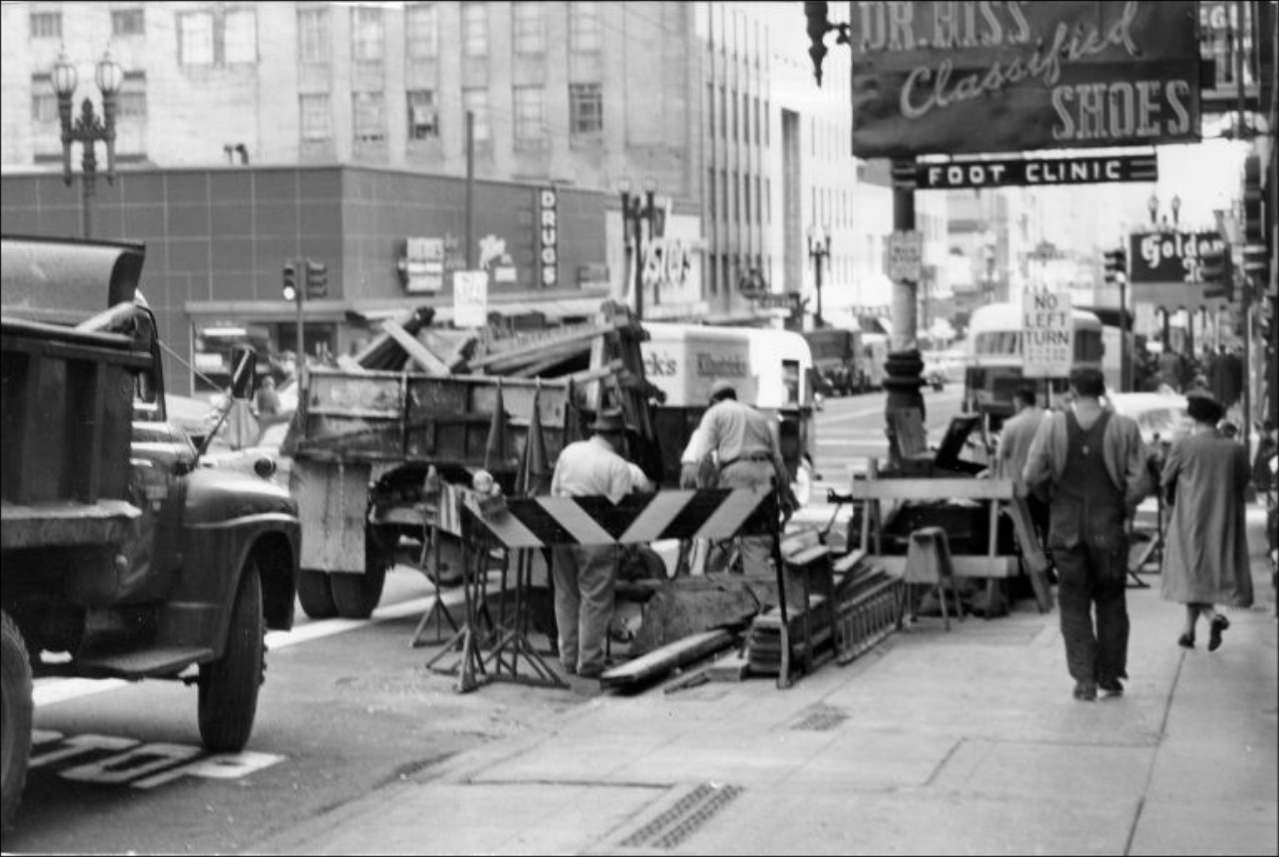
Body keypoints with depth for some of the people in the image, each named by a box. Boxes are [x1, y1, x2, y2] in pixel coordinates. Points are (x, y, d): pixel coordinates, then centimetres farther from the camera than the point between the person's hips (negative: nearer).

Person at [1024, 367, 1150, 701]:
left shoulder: (1052, 426, -4)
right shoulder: (1124, 428, -5)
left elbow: (1032, 476, -9)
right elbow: (1140, 482, -10)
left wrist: (1052, 499, 9)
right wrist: (1124, 510, 6)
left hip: (1065, 529, 0)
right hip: (1108, 529, 0)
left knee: (1074, 605, 8)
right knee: (1111, 604, 14)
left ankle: (1084, 678, 0)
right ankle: (1110, 676, 19)